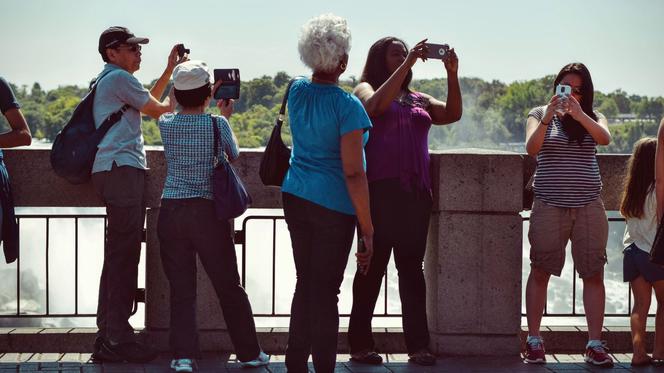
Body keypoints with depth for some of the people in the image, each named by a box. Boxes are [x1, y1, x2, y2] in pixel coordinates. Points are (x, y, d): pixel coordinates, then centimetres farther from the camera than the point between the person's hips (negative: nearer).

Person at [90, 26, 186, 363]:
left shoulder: (108, 80, 24)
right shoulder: (119, 78, -7)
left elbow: (148, 100, 33)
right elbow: (157, 110, -2)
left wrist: (170, 70, 29)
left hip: (116, 171, 11)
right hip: (121, 170, -11)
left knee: (118, 256, 11)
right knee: (124, 256, -12)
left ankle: (108, 335, 13)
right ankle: (117, 339, -13)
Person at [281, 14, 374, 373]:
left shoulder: (297, 91, 2)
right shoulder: (347, 106, -16)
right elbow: (353, 173, -18)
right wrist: (367, 230, -14)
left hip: (295, 196, 6)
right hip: (333, 206, -6)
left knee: (305, 284, 15)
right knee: (325, 292, 0)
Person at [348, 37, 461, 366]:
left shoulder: (418, 100, 20)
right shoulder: (366, 89, 7)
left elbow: (453, 114, 7)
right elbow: (377, 104, -16)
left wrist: (452, 75, -4)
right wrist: (407, 64, -16)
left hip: (416, 192, 5)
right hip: (379, 190, -5)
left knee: (412, 267, 3)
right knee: (373, 267, -2)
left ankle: (418, 345, 1)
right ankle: (360, 344, 3)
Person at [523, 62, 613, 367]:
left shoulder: (592, 117, 9)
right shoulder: (539, 115, 6)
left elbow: (604, 138, -13)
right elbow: (531, 148, -10)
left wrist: (578, 114, -25)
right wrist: (547, 118, -24)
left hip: (588, 205, 1)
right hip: (549, 205, -1)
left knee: (593, 274, -1)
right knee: (540, 271, 0)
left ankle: (594, 344, 1)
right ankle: (534, 340, 6)